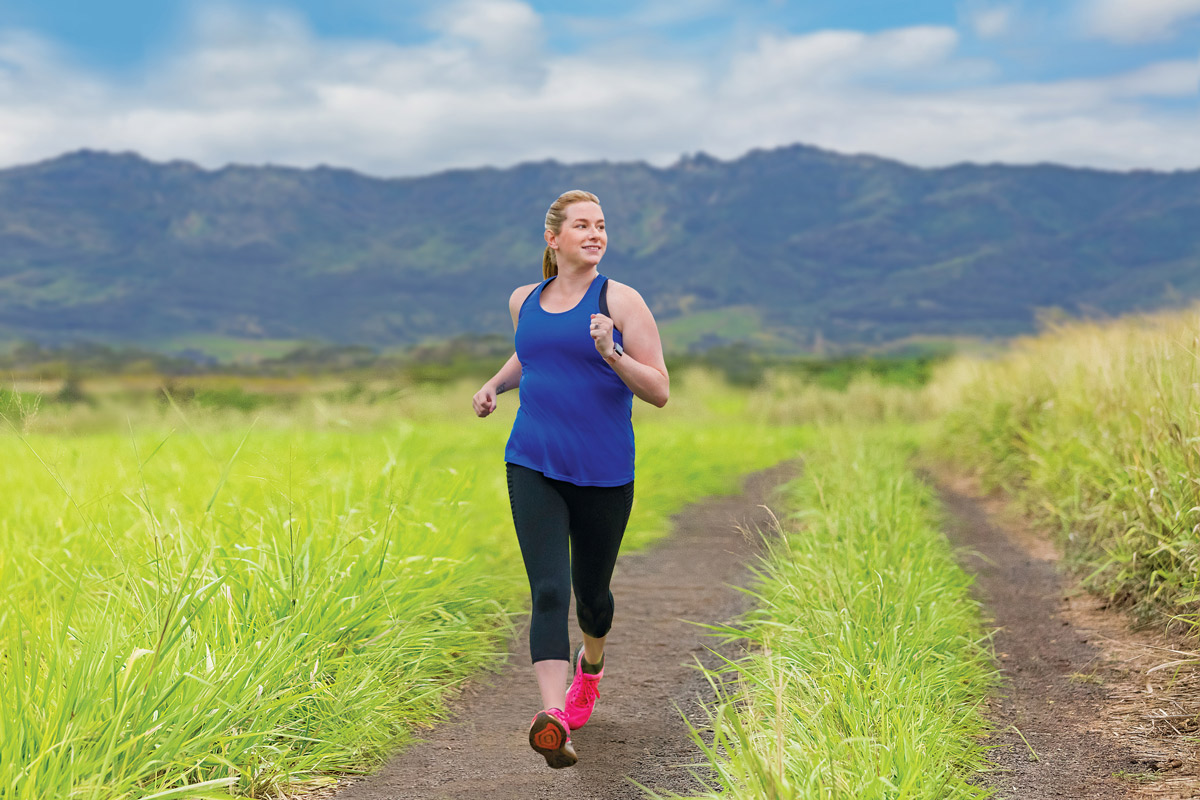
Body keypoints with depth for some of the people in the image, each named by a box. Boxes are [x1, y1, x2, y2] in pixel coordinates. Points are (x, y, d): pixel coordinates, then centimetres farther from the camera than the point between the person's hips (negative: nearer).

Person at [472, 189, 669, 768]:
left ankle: (590, 667, 49)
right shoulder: (524, 301, 9)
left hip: (604, 474, -2)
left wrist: (611, 354, -23)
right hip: (532, 466, 2)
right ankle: (554, 716, -25)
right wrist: (495, 383, 14)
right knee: (548, 591, -15)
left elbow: (660, 392, -8)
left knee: (591, 590, 15)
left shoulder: (621, 301, -5)